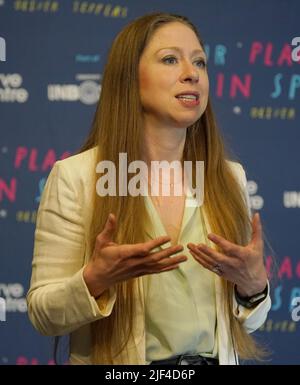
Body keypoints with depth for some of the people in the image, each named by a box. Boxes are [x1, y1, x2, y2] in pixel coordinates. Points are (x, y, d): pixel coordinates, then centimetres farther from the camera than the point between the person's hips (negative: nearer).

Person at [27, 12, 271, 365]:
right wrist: (95, 279, -27)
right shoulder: (75, 176, -12)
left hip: (215, 358, 3)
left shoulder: (229, 178, -1)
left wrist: (252, 284, -15)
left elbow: (244, 322, 5)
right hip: (116, 363, -3)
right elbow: (43, 314, -9)